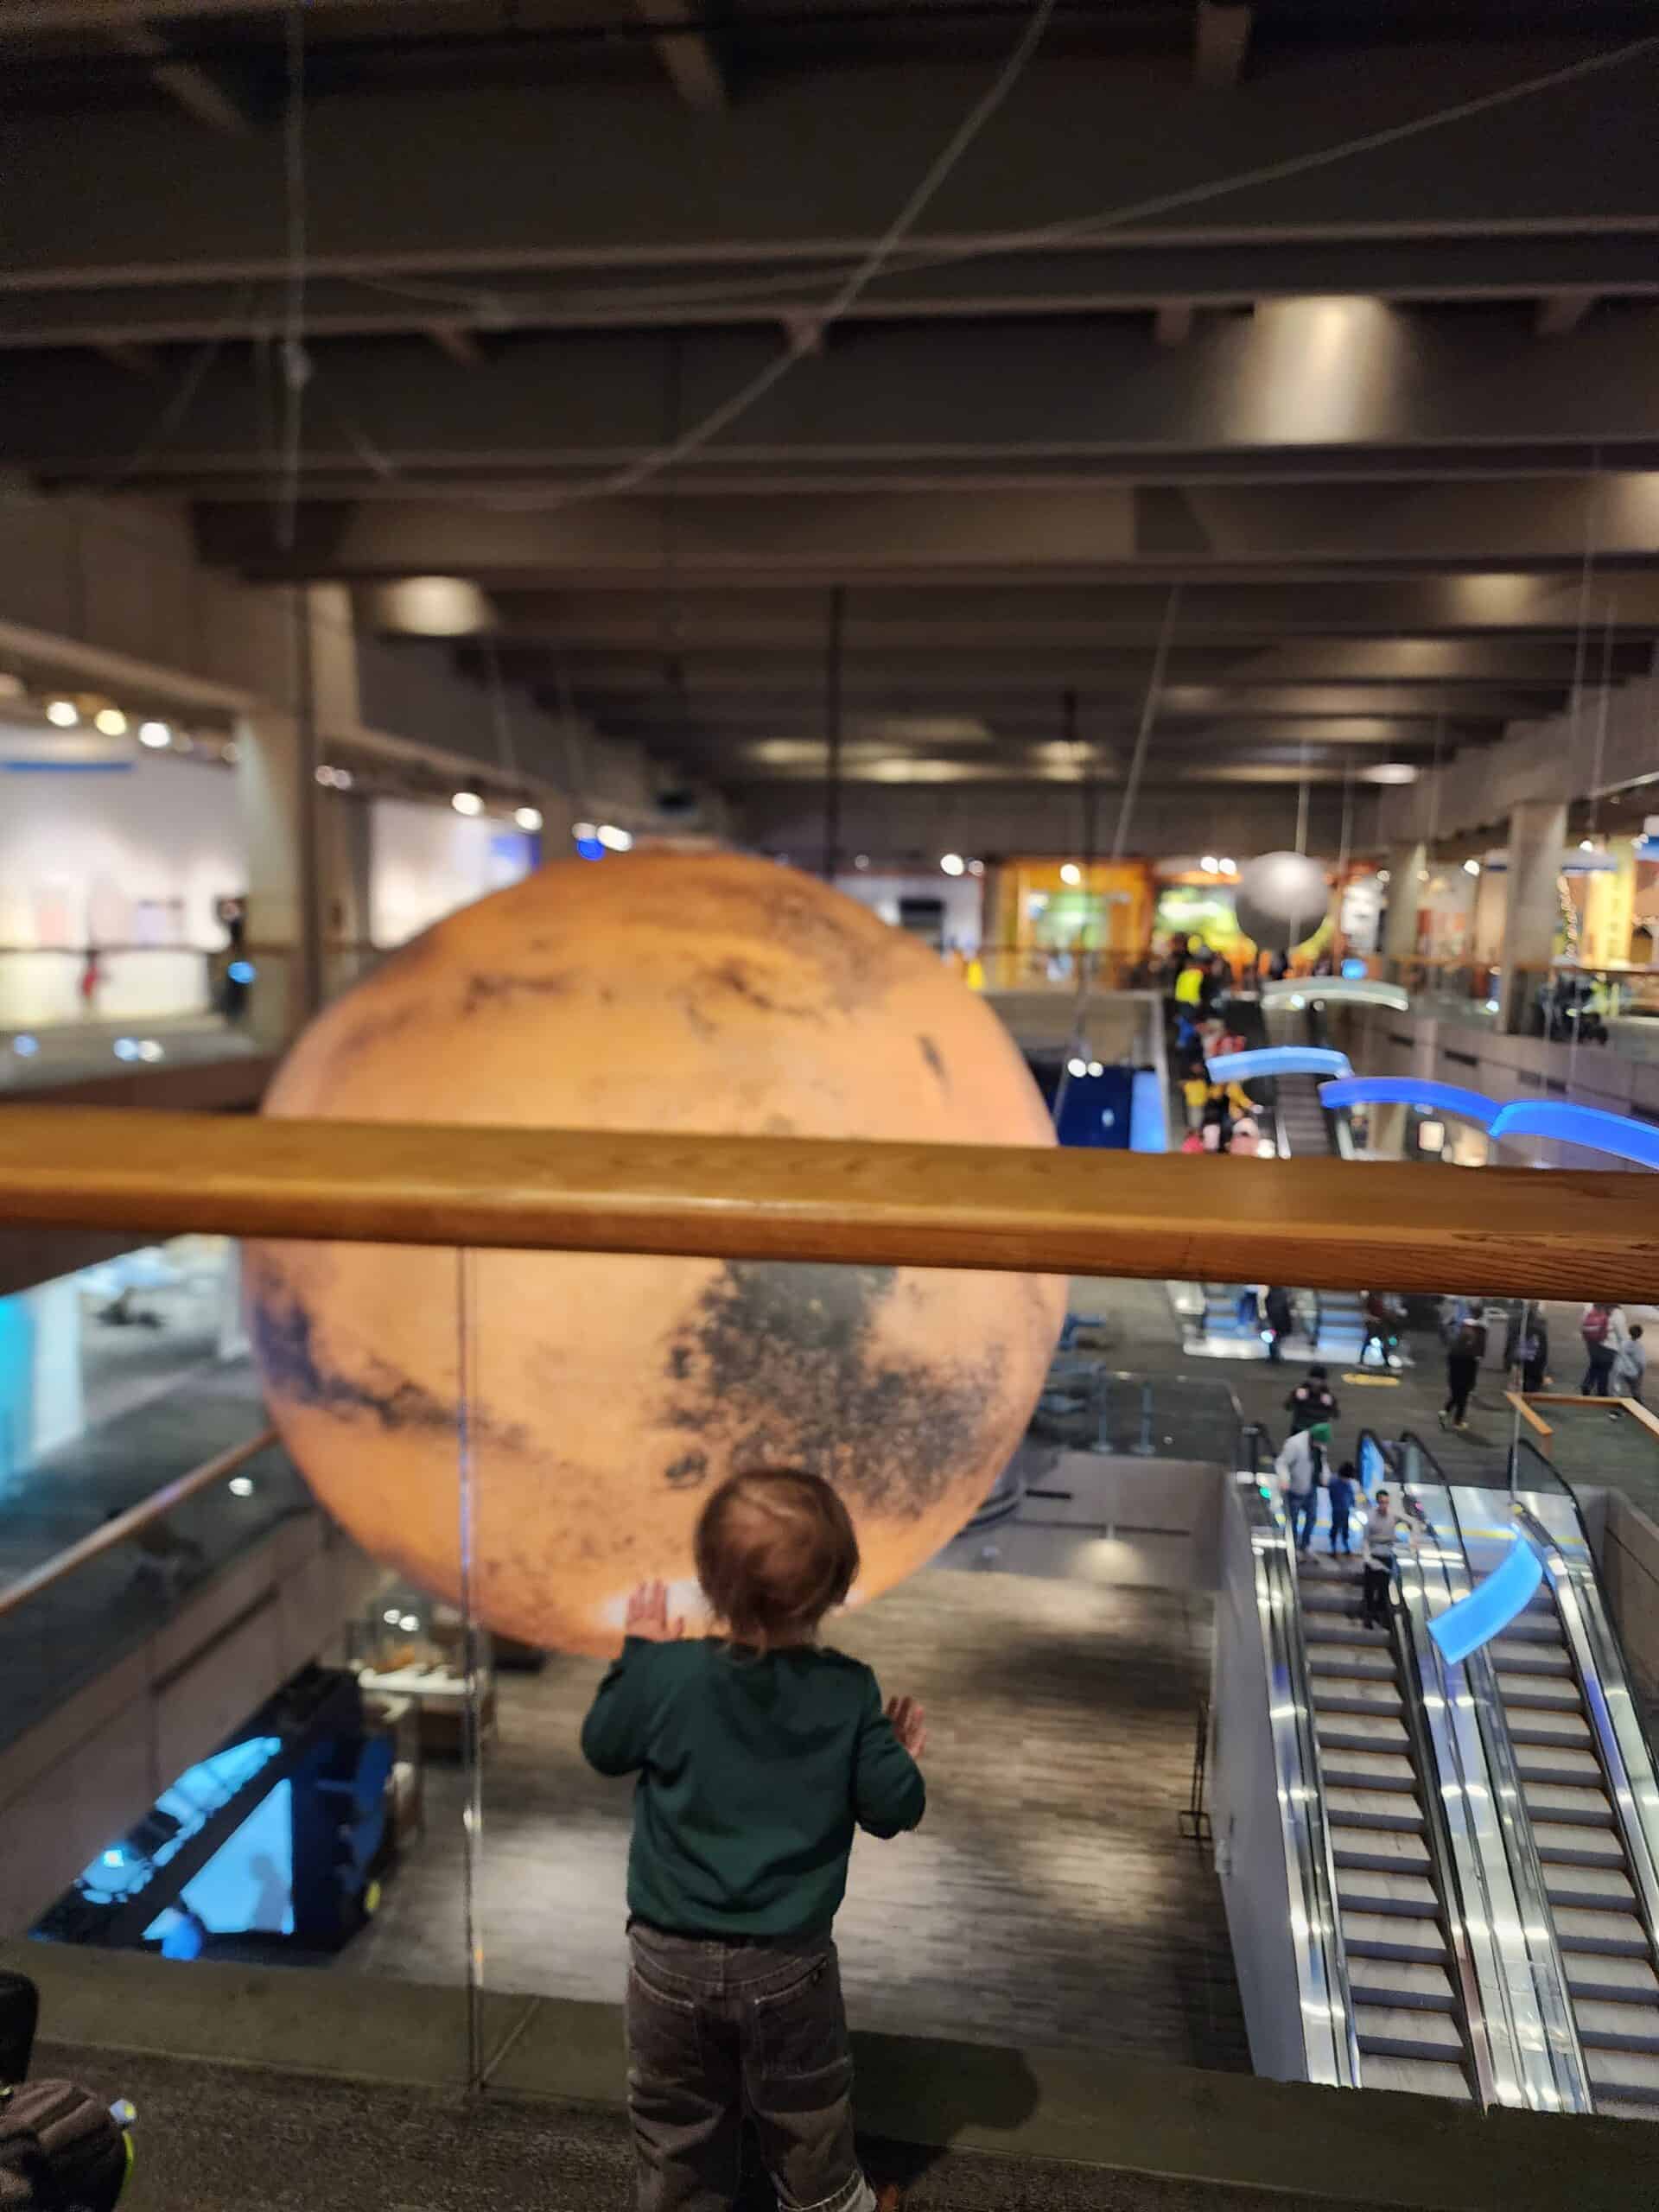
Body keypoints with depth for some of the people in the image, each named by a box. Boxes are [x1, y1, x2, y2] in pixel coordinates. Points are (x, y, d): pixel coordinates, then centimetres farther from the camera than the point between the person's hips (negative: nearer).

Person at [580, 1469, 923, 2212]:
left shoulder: (667, 1673, -19)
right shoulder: (850, 1692, -17)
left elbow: (602, 1747, -2)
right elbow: (892, 1808, -10)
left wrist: (638, 1653, 6)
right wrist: (903, 1753, 9)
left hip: (672, 1957, 0)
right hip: (788, 1962, 1)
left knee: (676, 2120, 22)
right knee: (805, 2113, 25)